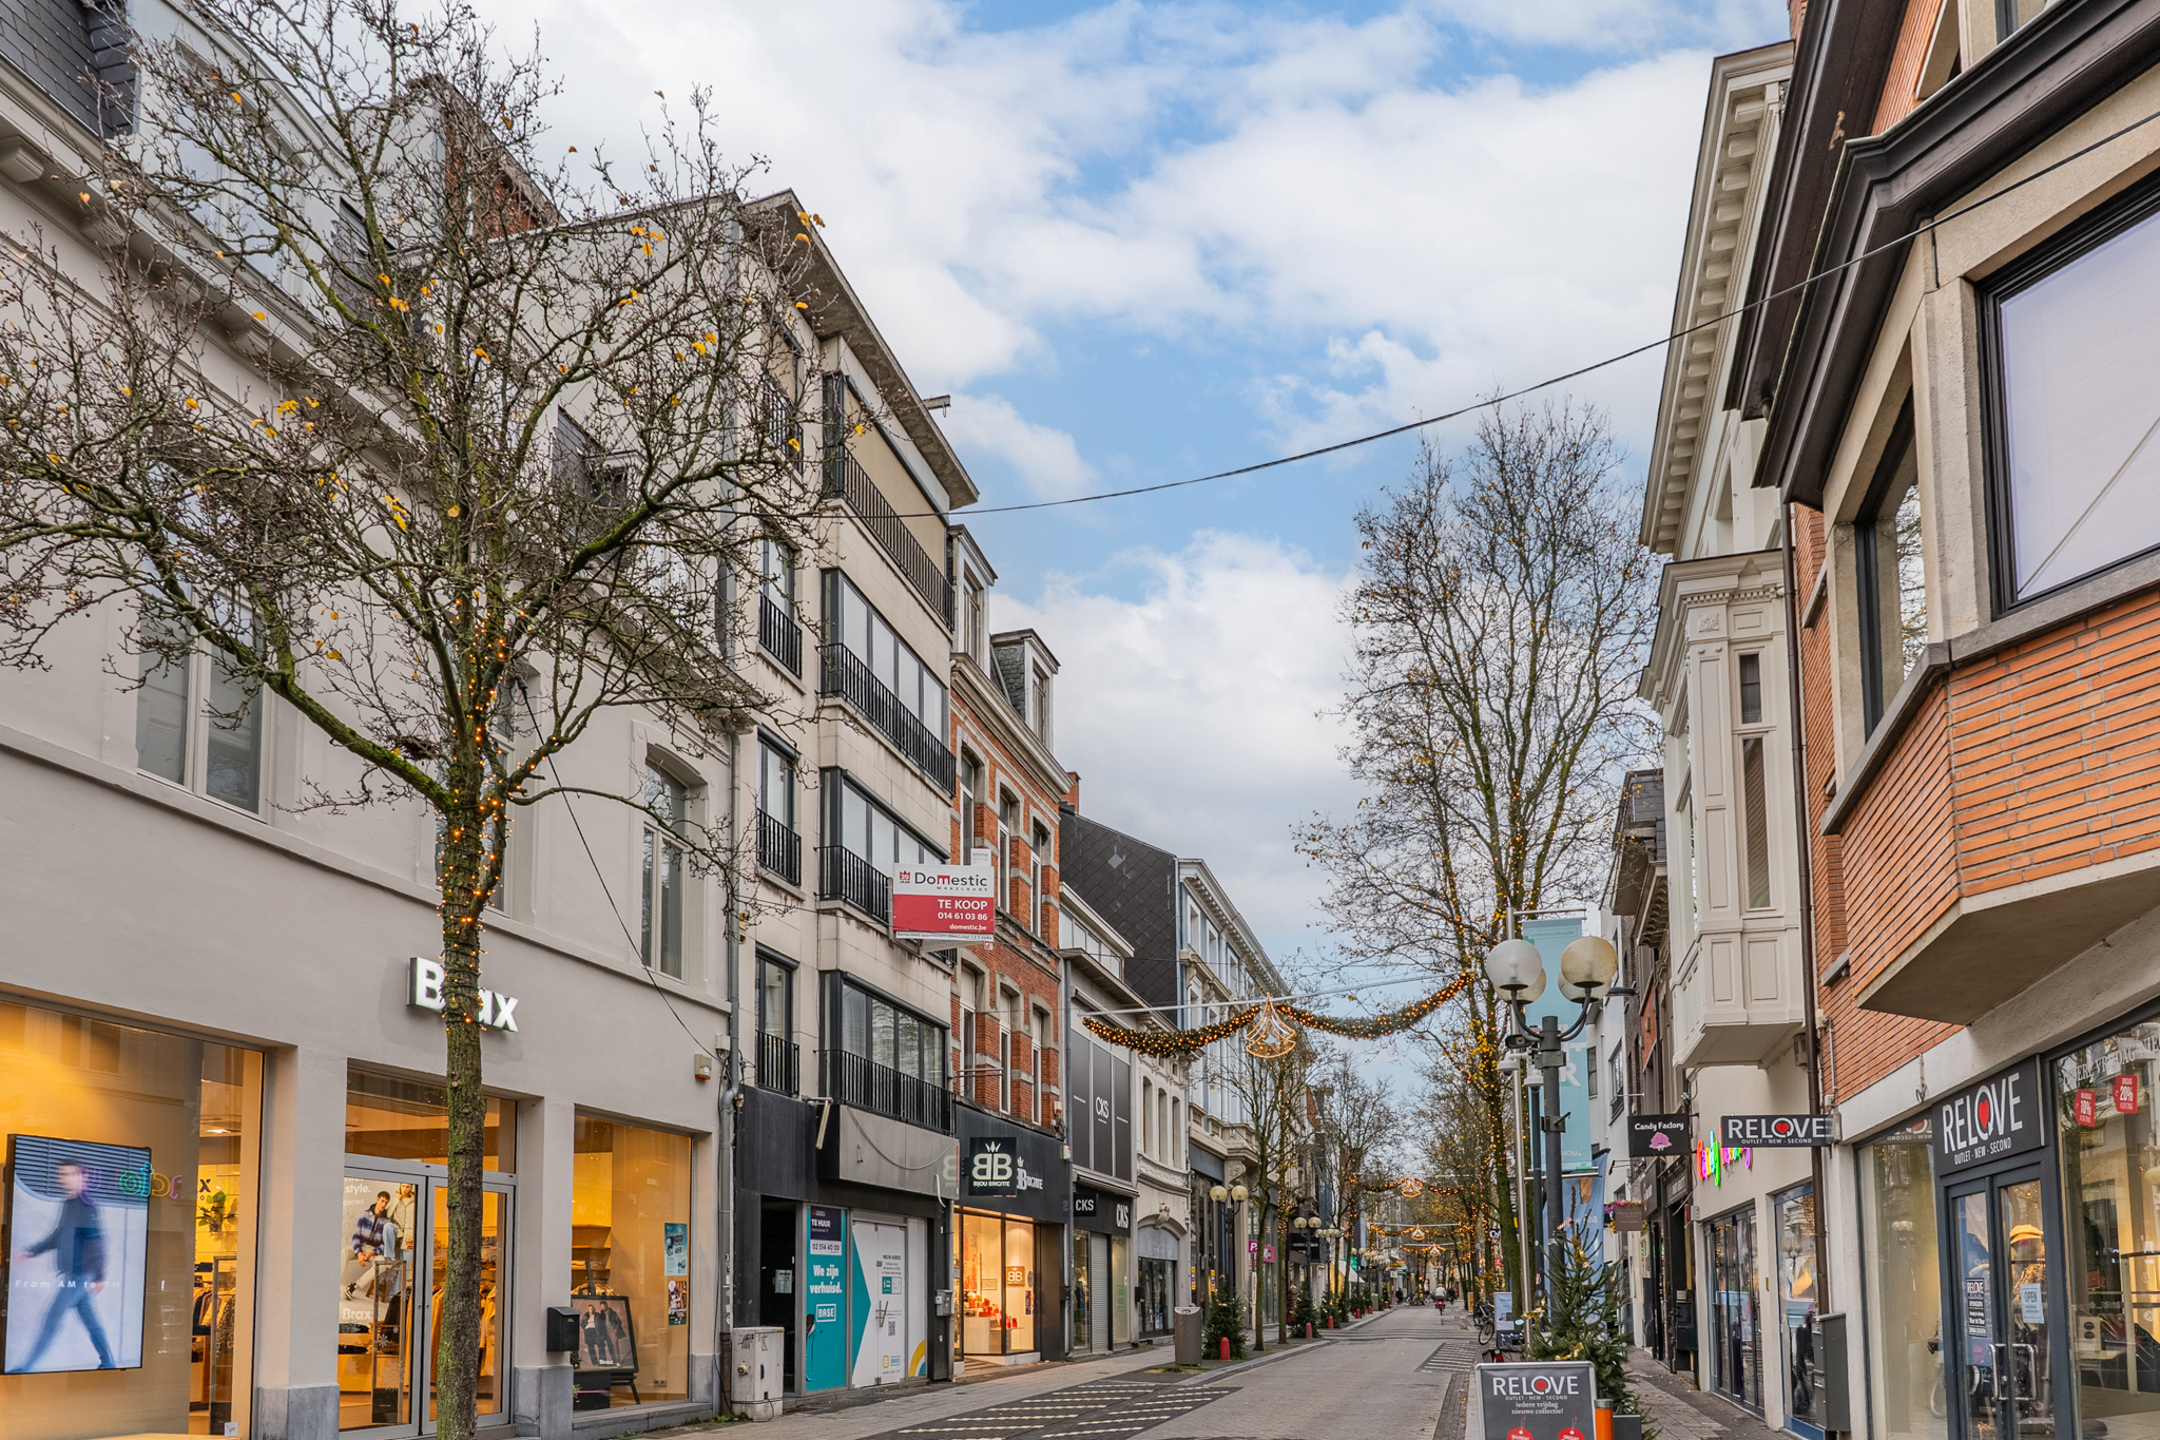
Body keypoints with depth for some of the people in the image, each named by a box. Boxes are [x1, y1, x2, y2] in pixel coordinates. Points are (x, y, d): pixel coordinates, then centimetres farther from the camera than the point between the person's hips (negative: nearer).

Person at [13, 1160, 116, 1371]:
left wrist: (99, 1277, -16)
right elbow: (57, 1238, 24)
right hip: (71, 1274, 9)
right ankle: (108, 1363, 18)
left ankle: (27, 1367, -6)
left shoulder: (86, 1207, -14)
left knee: (53, 1317, -7)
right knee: (89, 1319, 12)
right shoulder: (67, 1205, 14)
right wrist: (30, 1252, 18)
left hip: (80, 1274, -9)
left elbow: (97, 1243, -15)